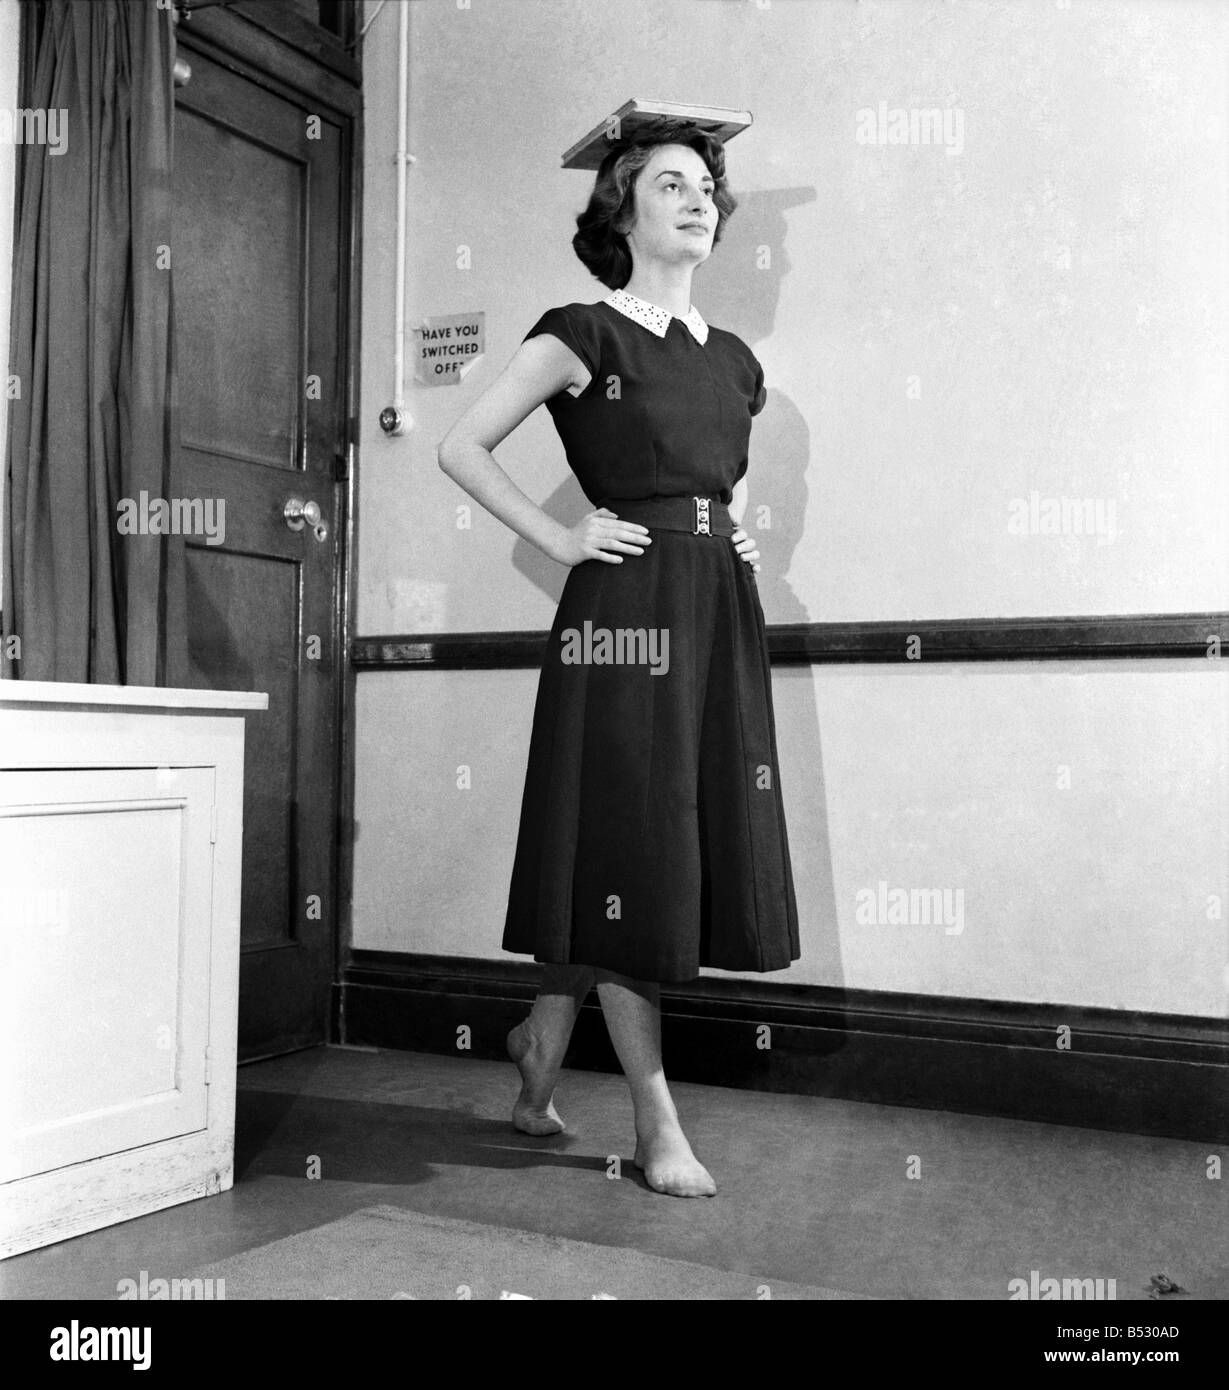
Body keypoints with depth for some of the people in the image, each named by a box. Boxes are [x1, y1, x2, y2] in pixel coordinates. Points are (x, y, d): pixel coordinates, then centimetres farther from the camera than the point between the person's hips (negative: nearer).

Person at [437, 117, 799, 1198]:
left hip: (721, 609, 7)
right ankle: (657, 1121, 6)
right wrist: (559, 538, -7)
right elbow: (462, 448, -3)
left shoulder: (735, 362, 17)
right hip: (626, 603, -7)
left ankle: (543, 1039, 27)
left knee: (705, 843, 8)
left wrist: (734, 536, 13)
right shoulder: (584, 335, -1)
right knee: (629, 843, -3)